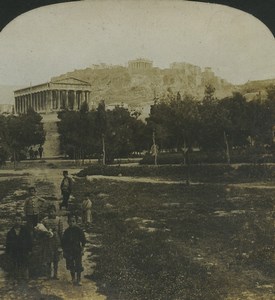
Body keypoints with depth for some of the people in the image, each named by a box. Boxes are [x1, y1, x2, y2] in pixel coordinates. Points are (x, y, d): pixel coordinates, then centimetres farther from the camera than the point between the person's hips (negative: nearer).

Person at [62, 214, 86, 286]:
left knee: (78, 266, -6)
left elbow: (83, 240, 1)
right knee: (71, 266, 9)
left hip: (77, 251, -3)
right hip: (69, 251, 3)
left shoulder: (79, 230, -3)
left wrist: (82, 249, -4)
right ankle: (73, 279, 24)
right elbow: (63, 242, 12)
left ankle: (78, 280, 1)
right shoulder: (67, 231, 6)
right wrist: (64, 250, 8)